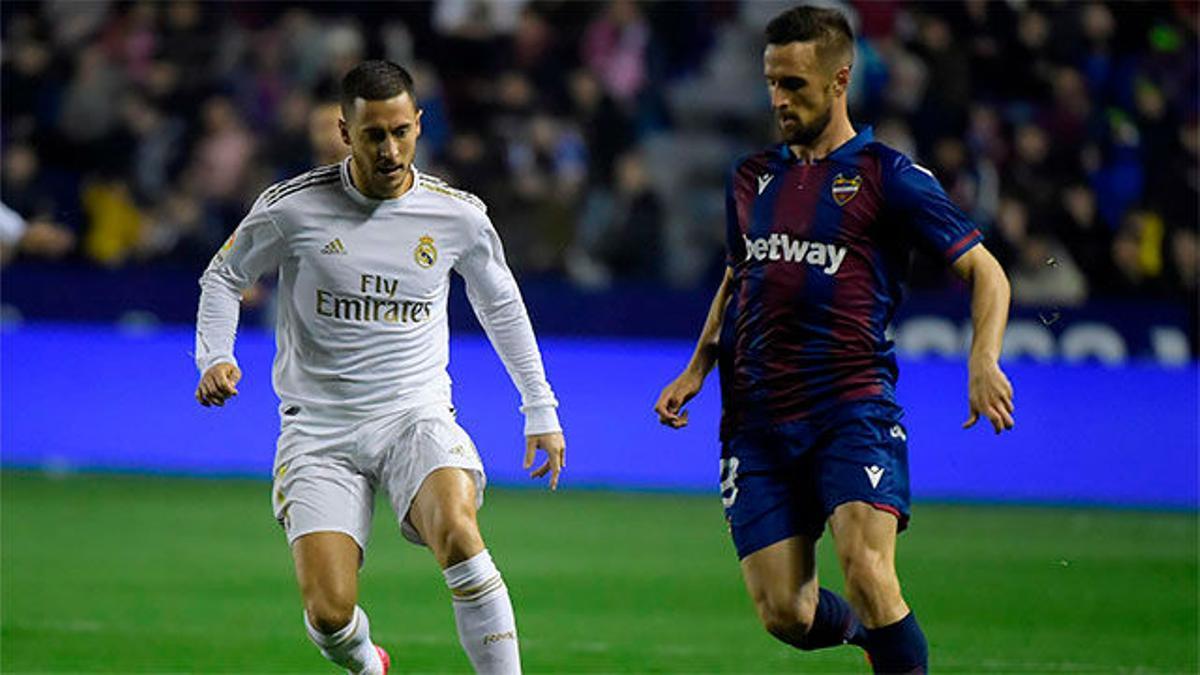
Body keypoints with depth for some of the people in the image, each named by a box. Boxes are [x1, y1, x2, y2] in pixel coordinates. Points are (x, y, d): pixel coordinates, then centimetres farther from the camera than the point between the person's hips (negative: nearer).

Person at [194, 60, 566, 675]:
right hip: (319, 430, 0)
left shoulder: (457, 215, 0)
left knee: (457, 533, -33)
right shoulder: (293, 207, -6)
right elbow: (223, 276, 11)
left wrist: (540, 409, 21)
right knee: (329, 613, -13)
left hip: (417, 416, 0)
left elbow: (501, 305, 18)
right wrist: (216, 357, -7)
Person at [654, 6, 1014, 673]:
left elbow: (986, 272, 1)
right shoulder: (753, 176, 16)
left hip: (853, 406, -5)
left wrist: (984, 362, -15)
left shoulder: (888, 176, 0)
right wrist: (698, 367, 18)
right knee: (785, 615, -3)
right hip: (758, 421, 5)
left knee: (867, 574, -25)